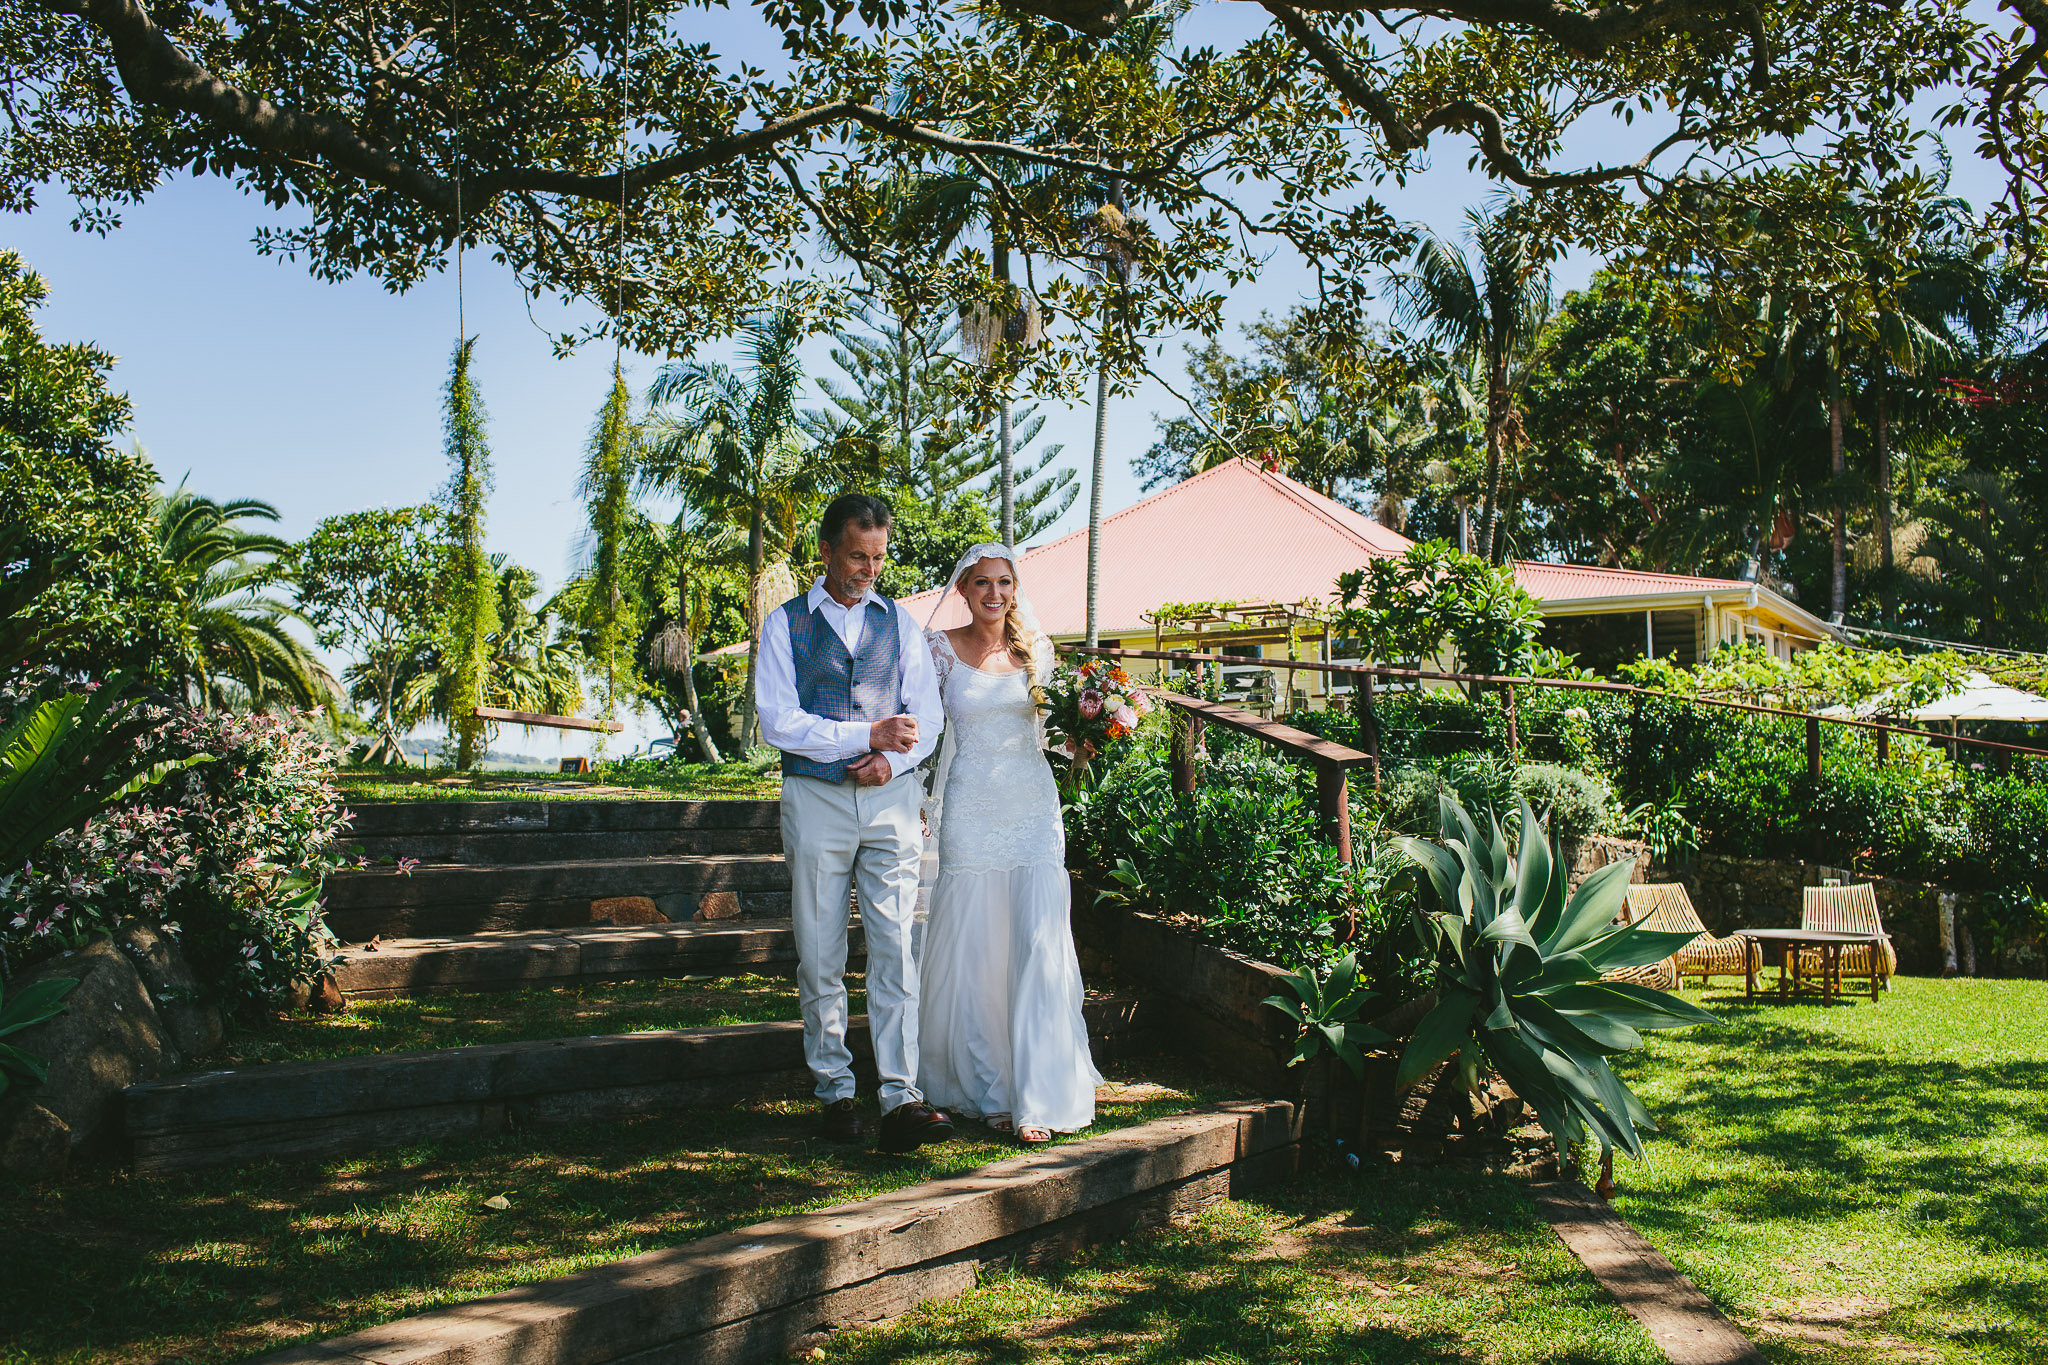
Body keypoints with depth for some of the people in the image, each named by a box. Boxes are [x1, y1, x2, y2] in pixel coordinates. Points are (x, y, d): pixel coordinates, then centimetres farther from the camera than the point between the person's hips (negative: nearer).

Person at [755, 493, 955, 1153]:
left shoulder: (900, 623, 11)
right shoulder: (786, 624, 3)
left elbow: (928, 715, 8)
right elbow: (778, 721, -8)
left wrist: (892, 759, -12)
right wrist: (867, 735, -15)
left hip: (892, 799, 1)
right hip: (815, 799, -1)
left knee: (897, 952, -6)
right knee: (820, 958, 4)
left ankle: (901, 1101, -8)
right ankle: (835, 1093, 15)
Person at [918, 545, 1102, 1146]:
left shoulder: (1036, 646, 9)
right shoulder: (940, 647, 1)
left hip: (1034, 808, 2)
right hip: (970, 811, -2)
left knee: (1040, 948, -5)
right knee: (973, 949, 2)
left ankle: (1038, 1096, 1)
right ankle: (987, 1090, 16)